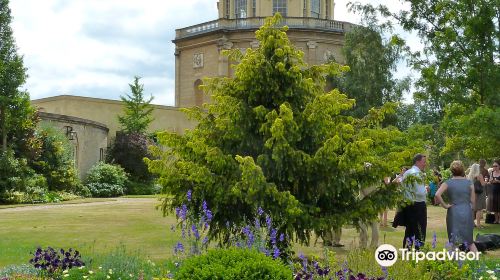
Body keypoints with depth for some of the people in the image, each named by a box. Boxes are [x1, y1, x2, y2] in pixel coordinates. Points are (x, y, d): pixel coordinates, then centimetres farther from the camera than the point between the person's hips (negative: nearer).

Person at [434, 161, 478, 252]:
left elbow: (437, 195, -18)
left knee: (454, 241, 7)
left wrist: (445, 205, -8)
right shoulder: (469, 182, 2)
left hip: (453, 213, -2)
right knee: (469, 240, 14)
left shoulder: (448, 183, -3)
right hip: (467, 212, 2)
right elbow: (473, 200, 2)